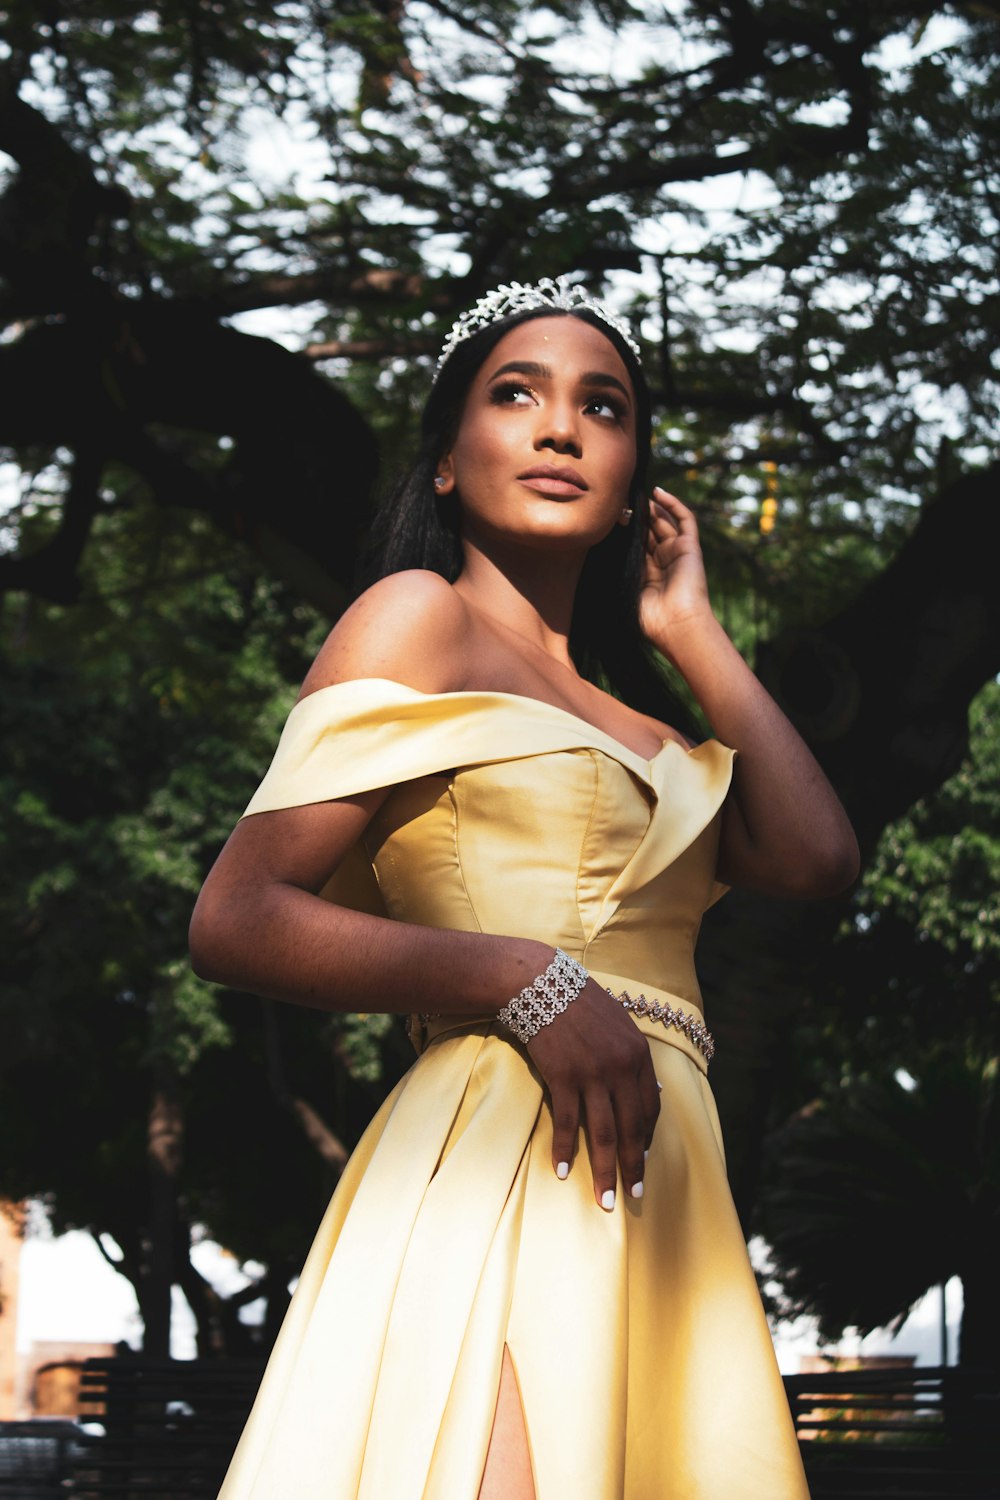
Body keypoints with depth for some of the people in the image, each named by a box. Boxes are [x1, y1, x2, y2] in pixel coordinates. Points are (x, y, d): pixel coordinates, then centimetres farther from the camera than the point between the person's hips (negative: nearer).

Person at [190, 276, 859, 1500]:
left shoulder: (637, 718, 24)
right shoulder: (420, 618, 5)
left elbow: (818, 858, 7)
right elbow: (235, 920, -4)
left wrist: (691, 632, 17)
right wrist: (527, 983, -15)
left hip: (665, 1200, 7)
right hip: (504, 1158, -7)